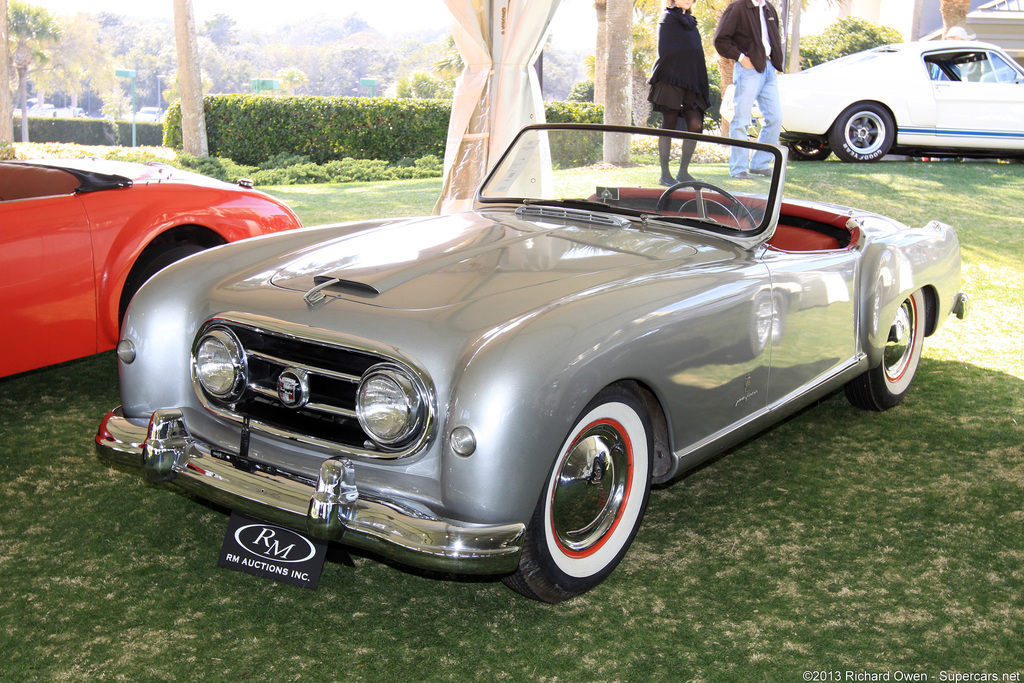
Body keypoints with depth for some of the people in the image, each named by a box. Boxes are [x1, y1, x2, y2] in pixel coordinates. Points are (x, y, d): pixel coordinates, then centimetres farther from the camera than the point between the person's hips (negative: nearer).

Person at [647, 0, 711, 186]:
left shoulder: (690, 21, 20)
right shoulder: (667, 18, 0)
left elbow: (695, 51, 19)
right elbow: (665, 50, -10)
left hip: (690, 82, 6)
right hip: (671, 80, -6)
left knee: (696, 125, -3)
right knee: (669, 125, -2)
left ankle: (683, 171, 8)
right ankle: (665, 174, 4)